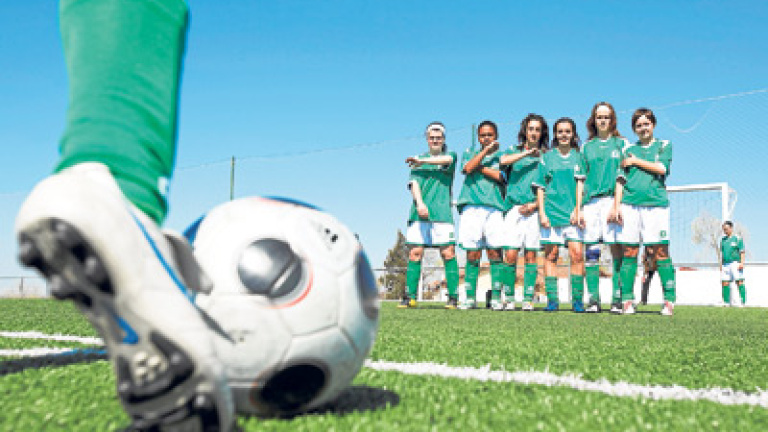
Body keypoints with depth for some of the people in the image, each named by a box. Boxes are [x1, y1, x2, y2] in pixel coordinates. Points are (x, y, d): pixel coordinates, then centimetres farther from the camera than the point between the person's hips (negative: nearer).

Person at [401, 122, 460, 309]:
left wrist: (422, 161, -22)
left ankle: (453, 296, -2)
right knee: (415, 253, -2)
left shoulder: (451, 156, 13)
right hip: (419, 213, 2)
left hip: (442, 213, -2)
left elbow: (446, 160, -13)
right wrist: (419, 203, -14)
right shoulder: (418, 161, 18)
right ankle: (410, 296, 3)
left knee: (448, 253, -7)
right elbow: (414, 183, 4)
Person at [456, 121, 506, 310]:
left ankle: (496, 297, -2)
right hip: (471, 207, 1)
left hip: (494, 207, 0)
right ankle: (470, 297, 2)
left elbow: (500, 176, -1)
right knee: (472, 254, -3)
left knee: (495, 252, -6)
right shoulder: (470, 152, 22)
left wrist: (479, 167, 3)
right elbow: (468, 168, 0)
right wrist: (486, 150, 1)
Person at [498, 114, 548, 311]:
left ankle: (528, 299, 3)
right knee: (510, 255, -7)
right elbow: (503, 161, -9)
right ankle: (509, 298, 1)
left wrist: (535, 204, -7)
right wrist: (528, 153, -9)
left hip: (535, 209, 0)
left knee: (531, 256, -2)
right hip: (514, 207, 0)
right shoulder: (514, 151, 16)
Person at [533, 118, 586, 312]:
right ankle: (552, 299, 5)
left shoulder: (579, 156, 11)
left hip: (573, 213, 0)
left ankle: (577, 300, -2)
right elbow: (540, 187, 9)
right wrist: (542, 212, -1)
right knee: (551, 254, 1)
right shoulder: (547, 157, 11)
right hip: (552, 210, 1)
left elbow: (580, 184, 5)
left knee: (577, 254, -9)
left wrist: (577, 209, -6)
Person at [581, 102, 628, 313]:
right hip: (591, 201, 3)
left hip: (614, 199, -2)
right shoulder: (586, 147, 18)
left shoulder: (622, 143, 12)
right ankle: (593, 299, 2)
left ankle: (618, 298, -6)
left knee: (617, 247, -9)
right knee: (591, 250, -2)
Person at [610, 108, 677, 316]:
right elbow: (620, 180, 11)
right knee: (629, 253, -1)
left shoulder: (664, 146, 14)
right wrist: (616, 205, 1)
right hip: (630, 205, 2)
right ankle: (627, 300, 3)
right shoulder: (628, 150, 18)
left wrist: (636, 161, 4)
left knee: (661, 252, -5)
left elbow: (662, 168, -4)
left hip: (656, 204, -2)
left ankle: (669, 300, -1)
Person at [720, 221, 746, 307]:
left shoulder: (737, 238, -1)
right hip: (725, 264, 6)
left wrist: (742, 263, -15)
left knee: (739, 282, -8)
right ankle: (727, 302, 8)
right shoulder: (723, 239, 16)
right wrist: (721, 264, 15)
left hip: (735, 263, -6)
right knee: (725, 283, 2)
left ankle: (743, 302, -6)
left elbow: (742, 252, -5)